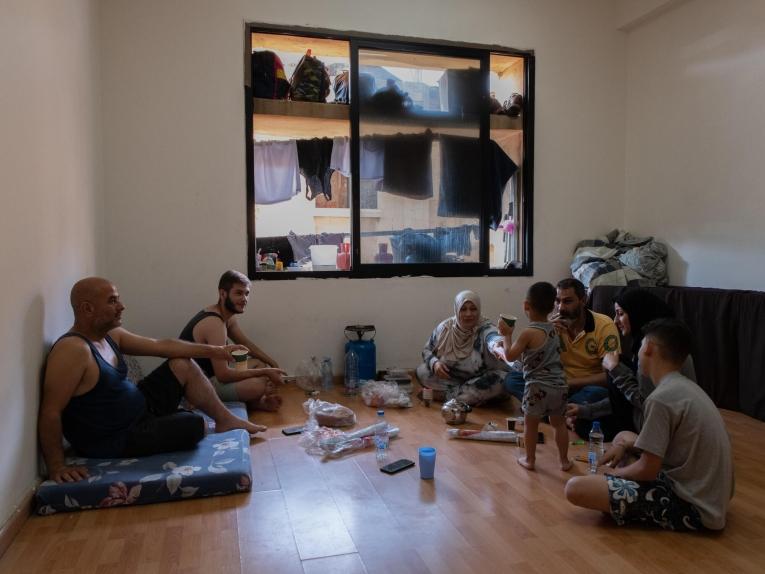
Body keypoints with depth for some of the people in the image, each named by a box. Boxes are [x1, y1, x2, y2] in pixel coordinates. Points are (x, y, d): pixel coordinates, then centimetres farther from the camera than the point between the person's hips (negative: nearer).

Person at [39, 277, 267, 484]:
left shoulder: (111, 335, 1)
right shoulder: (73, 349, -28)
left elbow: (161, 345, 6)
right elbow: (50, 412, -29)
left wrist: (212, 350, 7)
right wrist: (57, 466, -29)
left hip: (139, 408, 10)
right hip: (116, 440, -10)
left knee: (183, 365, 9)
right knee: (197, 426, -14)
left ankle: (225, 419, 20)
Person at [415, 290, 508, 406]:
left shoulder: (484, 327, -21)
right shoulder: (444, 328, -10)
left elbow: (493, 338, -46)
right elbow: (427, 350, 2)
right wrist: (434, 363, -22)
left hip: (478, 379, -2)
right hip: (450, 377, 2)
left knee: (501, 379, -32)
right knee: (422, 371, -19)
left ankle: (445, 394, -20)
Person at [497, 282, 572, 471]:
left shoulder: (528, 333, -17)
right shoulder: (554, 329, 5)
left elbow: (510, 356, -13)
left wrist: (507, 335, -2)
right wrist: (511, 341, 19)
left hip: (538, 388, -6)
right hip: (559, 385, 6)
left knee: (530, 424, 13)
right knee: (559, 423, 19)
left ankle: (529, 459, 24)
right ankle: (564, 460, 28)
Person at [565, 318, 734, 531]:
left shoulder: (661, 398, -22)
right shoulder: (687, 387, 7)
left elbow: (647, 470, -19)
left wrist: (615, 472, 1)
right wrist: (625, 446, 10)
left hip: (690, 508, -9)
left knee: (575, 488, -19)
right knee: (623, 437, 24)